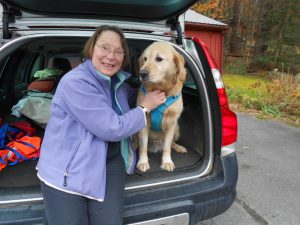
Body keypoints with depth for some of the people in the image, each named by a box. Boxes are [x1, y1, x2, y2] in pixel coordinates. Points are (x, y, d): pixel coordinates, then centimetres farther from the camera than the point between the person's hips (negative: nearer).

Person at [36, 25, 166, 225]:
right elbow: (112, 129, -21)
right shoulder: (75, 82, -19)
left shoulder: (118, 82, 5)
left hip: (110, 162, 6)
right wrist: (145, 107, -9)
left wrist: (147, 93, 16)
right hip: (66, 170, -5)